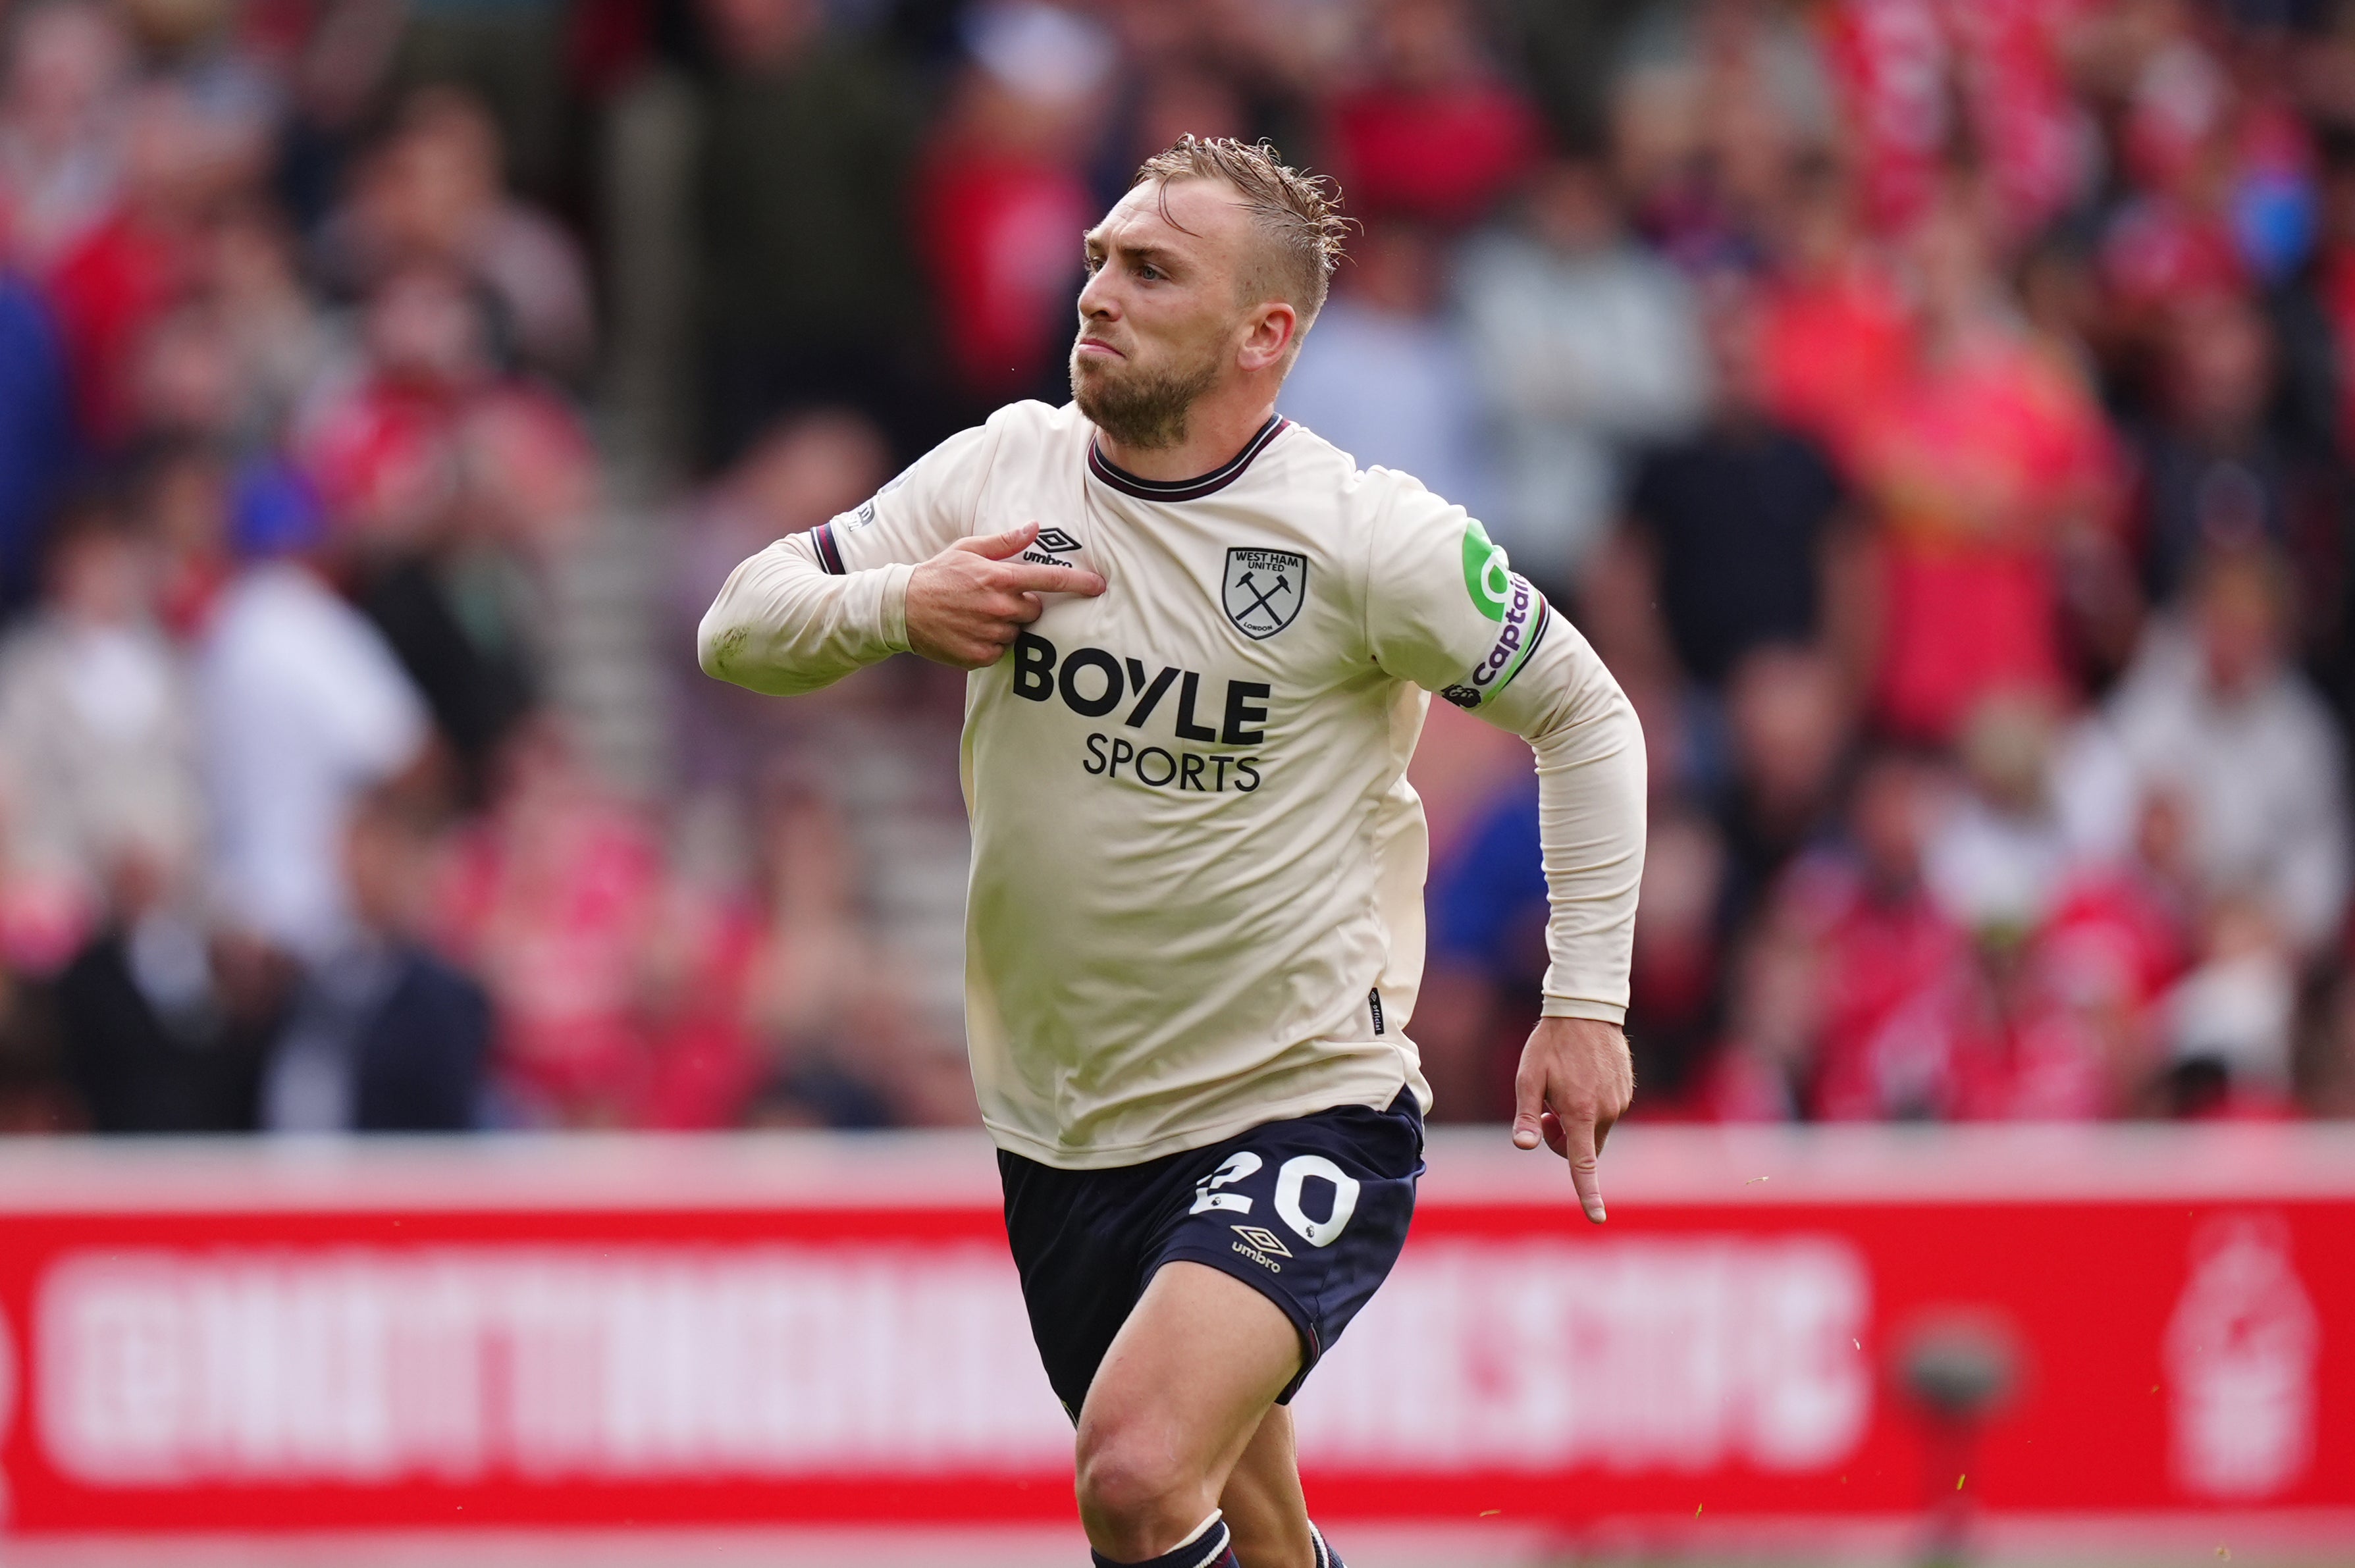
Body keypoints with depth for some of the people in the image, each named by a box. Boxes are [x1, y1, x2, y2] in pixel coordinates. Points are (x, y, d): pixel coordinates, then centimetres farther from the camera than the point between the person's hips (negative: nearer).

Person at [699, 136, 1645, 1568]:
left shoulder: (1367, 535, -12)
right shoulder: (1003, 472, 0)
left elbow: (1585, 714, 0)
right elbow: (738, 628, 4)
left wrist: (1586, 1005, -4)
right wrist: (894, 605, -17)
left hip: (1302, 1112, -6)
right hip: (1060, 1126, 6)